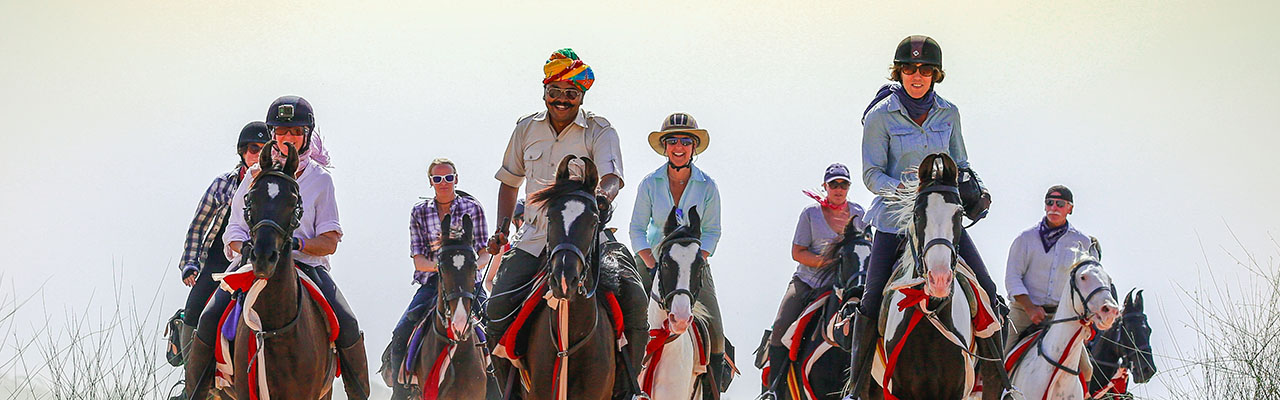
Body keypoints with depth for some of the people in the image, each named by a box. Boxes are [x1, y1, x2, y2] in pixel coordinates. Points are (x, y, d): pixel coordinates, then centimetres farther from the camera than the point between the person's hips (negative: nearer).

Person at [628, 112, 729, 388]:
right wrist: (652, 265, -15)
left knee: (713, 329, -11)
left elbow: (711, 231, -1)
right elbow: (637, 229, -2)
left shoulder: (707, 186, -5)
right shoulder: (650, 183, -5)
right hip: (652, 259, 0)